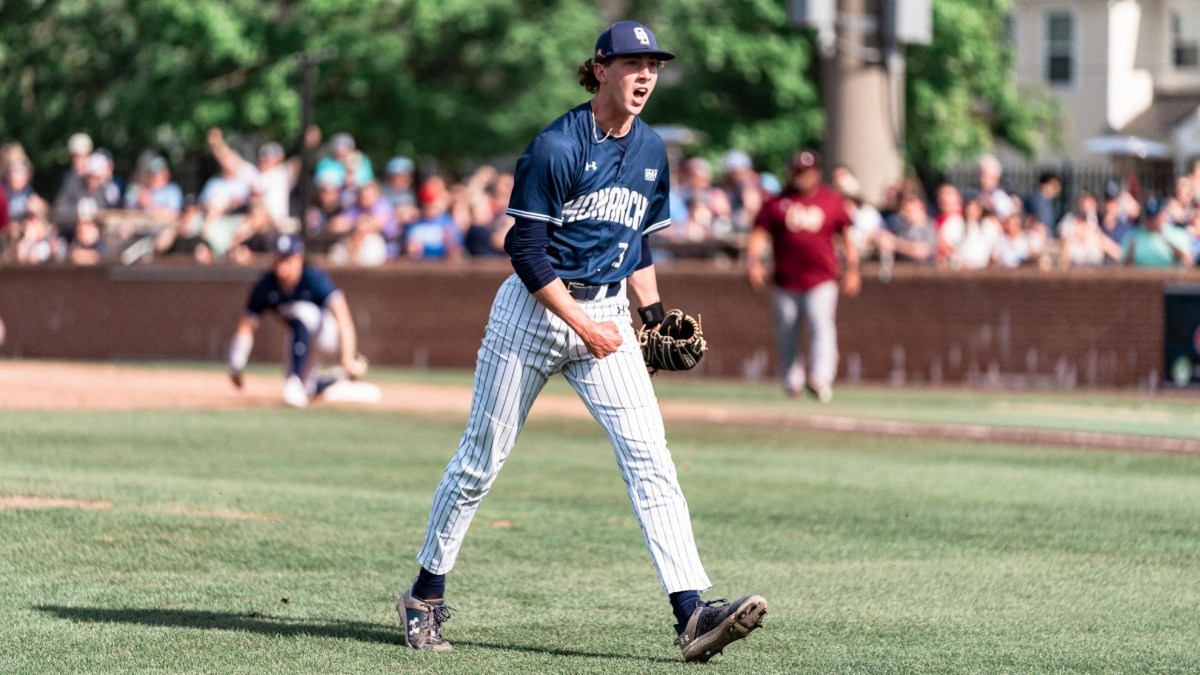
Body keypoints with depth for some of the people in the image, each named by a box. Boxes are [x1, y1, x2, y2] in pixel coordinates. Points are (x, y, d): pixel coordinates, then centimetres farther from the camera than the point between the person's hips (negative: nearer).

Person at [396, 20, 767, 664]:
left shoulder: (651, 151, 7)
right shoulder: (556, 147, -14)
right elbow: (525, 249, -15)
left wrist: (653, 314, 6)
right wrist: (582, 325, -18)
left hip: (608, 313, 5)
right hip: (536, 309, -5)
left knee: (649, 456, -10)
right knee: (482, 455, 5)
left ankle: (691, 614, -19)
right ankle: (426, 594, 21)